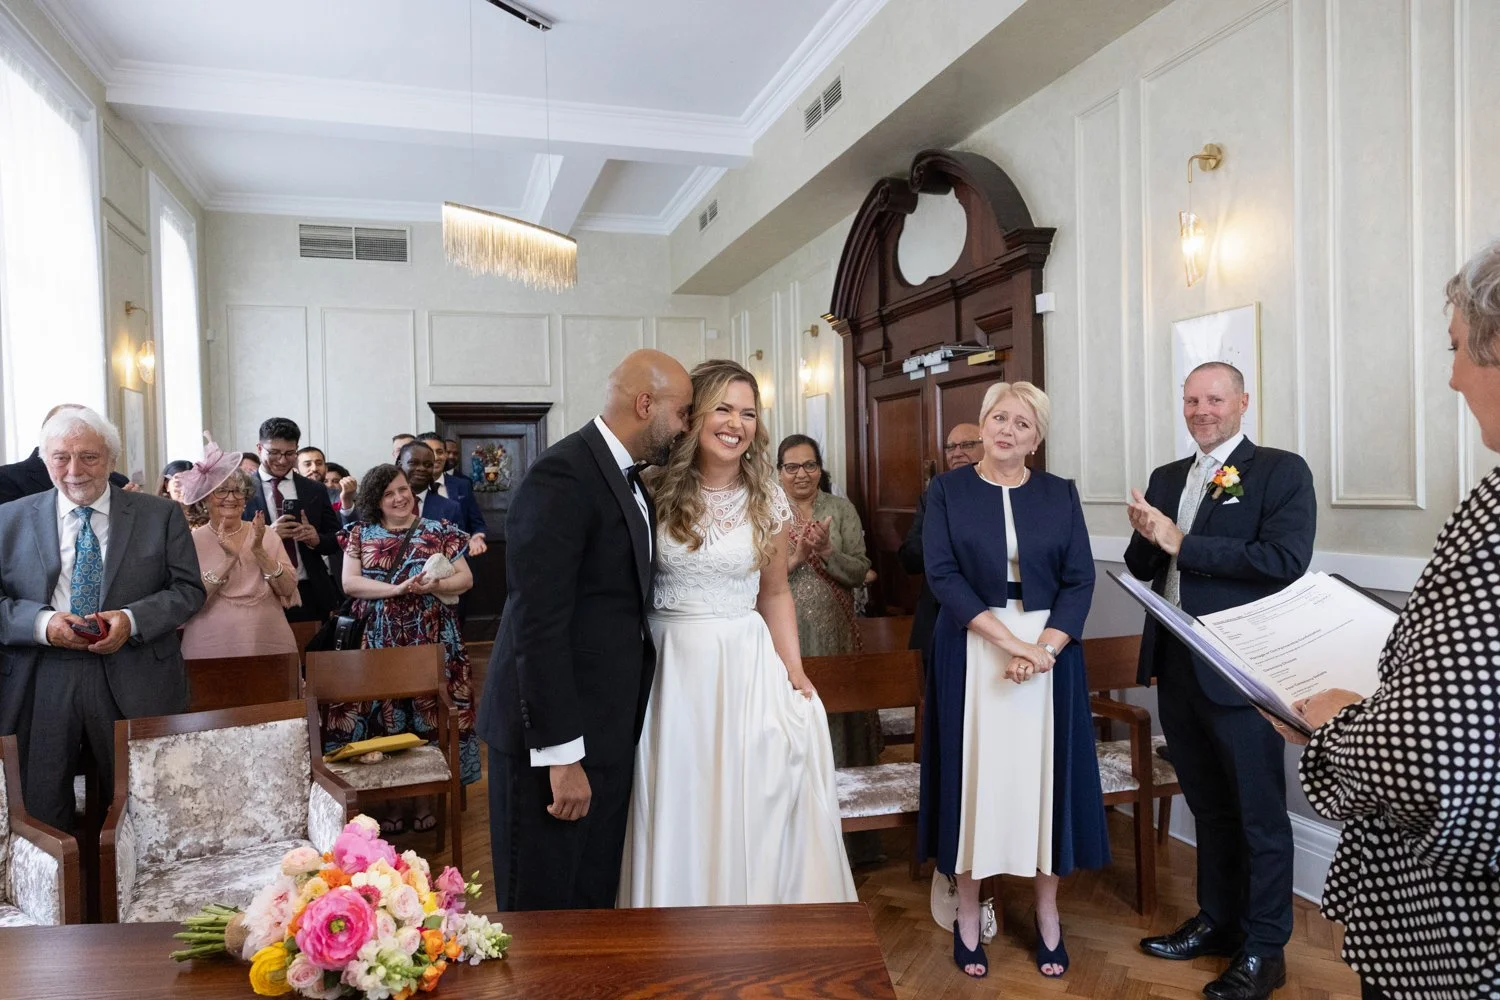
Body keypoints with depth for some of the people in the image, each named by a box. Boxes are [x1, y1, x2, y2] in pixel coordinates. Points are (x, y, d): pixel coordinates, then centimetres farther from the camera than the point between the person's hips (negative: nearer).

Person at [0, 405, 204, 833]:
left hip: (136, 685, -1)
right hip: (38, 687, 1)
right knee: (39, 810, 9)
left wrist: (132, 619, -15)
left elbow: (188, 589, 1)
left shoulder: (160, 515, 4)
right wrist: (42, 622, -15)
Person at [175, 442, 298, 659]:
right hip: (211, 650, -1)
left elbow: (288, 590, -3)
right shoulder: (192, 542, 1)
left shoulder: (267, 536, 6)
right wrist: (228, 558, -17)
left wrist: (259, 552, -13)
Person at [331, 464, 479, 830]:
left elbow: (465, 578, 3)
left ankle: (425, 797, 10)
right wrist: (397, 589, -16)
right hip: (380, 644, 1)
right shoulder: (361, 534, 7)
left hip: (432, 642, 0)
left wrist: (436, 586, -16)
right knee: (384, 716, 1)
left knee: (428, 715, 0)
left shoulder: (437, 531, 5)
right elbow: (349, 583, -4)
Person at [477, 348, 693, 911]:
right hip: (554, 738, -9)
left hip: (608, 731, 9)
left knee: (597, 898, 19)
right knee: (543, 906, 7)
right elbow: (538, 625, -22)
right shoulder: (562, 476, -18)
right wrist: (562, 754, -21)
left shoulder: (629, 479, 11)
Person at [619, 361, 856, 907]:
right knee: (676, 809, 8)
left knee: (747, 810, 7)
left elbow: (774, 593, 10)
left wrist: (796, 676, 2)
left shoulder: (767, 500, 2)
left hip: (745, 666, 1)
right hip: (668, 667, -1)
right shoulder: (657, 489, -4)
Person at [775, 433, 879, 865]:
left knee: (838, 721, 6)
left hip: (834, 636, 1)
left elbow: (859, 572, -1)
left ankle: (845, 832, 19)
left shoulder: (840, 509, 6)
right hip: (784, 638, -1)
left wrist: (826, 552, -16)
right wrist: (795, 557, -18)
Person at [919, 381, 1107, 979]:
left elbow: (1080, 580, 0)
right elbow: (942, 575, -10)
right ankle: (968, 914, 18)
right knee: (974, 772, 4)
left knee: (1045, 773, 7)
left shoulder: (1060, 494, 6)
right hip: (971, 653, -1)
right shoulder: (947, 490, 0)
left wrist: (1043, 648, -15)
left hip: (1050, 650, 2)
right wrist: (1009, 642, -17)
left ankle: (1047, 913, 23)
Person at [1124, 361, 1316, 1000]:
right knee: (1208, 806, 20)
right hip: (1177, 666, 6)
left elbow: (1284, 561, -20)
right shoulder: (1166, 478, 12)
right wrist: (1146, 535, -10)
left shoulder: (1281, 472, -7)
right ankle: (1216, 922, 36)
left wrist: (1182, 543, -20)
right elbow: (1143, 568, 12)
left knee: (1259, 814, 7)